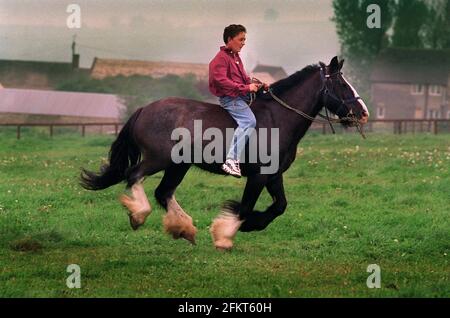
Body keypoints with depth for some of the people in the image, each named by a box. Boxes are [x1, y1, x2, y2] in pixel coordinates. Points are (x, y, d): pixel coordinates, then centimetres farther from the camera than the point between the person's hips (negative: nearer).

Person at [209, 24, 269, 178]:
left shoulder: (236, 57, 22)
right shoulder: (221, 58, -9)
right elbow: (222, 80, -22)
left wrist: (258, 84, 7)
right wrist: (245, 88, -24)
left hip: (241, 96, 10)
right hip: (230, 98, -10)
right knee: (249, 121, -29)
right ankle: (232, 160, -36)